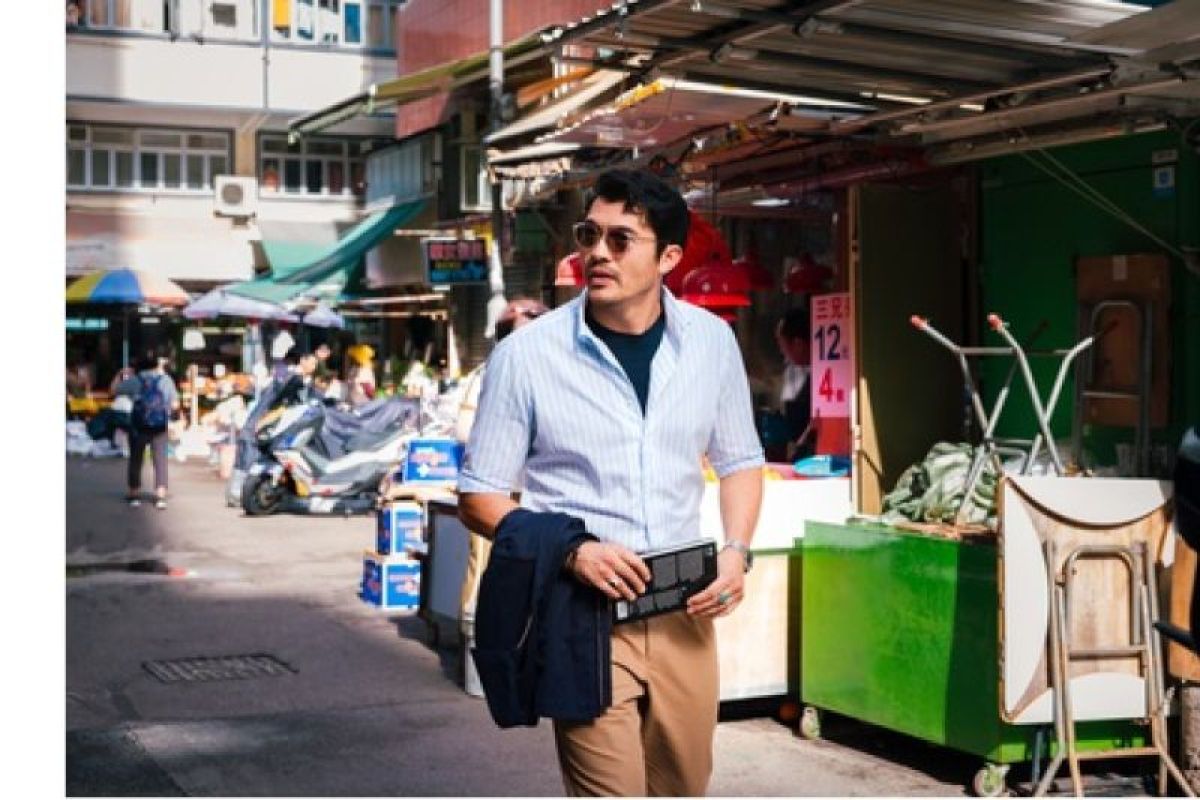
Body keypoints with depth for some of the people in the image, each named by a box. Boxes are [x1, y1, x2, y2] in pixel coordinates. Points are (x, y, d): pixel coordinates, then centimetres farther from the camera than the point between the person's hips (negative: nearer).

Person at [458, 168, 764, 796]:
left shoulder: (710, 340, 2)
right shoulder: (526, 355, -9)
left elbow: (739, 460, 16)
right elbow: (479, 498, -3)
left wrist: (736, 551, -2)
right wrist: (571, 550, -18)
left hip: (683, 610, 4)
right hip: (580, 612, -4)